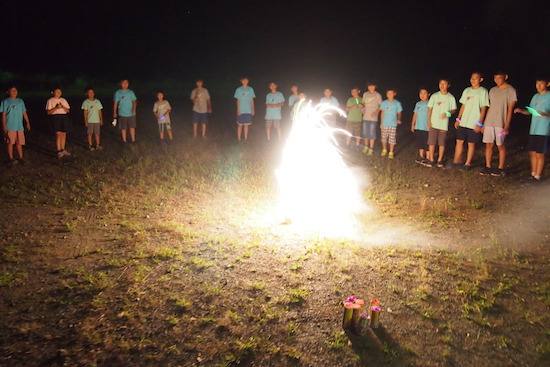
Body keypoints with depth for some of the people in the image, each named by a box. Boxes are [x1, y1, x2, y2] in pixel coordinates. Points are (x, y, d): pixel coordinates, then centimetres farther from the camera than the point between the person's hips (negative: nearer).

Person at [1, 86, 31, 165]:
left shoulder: (20, 101, 13)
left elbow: (24, 113, 15)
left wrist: (28, 123, 11)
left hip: (19, 126, 3)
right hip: (10, 126, -3)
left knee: (19, 142, 5)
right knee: (10, 142, 0)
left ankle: (21, 157, 13)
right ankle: (11, 158, 9)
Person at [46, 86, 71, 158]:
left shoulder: (63, 100, 16)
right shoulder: (50, 101, 4)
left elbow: (68, 110, 12)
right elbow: (48, 112, -3)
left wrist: (63, 107, -7)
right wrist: (56, 108, -14)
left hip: (64, 117, 4)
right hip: (56, 117, -4)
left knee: (64, 134, 3)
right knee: (58, 134, -13)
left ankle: (63, 150, 13)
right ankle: (58, 151, -13)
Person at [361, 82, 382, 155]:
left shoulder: (378, 95, -6)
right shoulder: (365, 94, 6)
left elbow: (381, 105, -1)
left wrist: (376, 112, -15)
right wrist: (363, 109, 0)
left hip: (373, 118, -4)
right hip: (365, 117, 4)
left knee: (372, 133, -2)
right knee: (365, 132, 11)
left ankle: (371, 149, 6)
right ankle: (366, 146, 29)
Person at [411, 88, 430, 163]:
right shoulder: (418, 104, 10)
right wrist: (412, 124, 13)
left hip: (427, 128, -5)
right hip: (418, 127, 5)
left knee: (426, 144, -2)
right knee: (420, 143, 11)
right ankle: (421, 156, 22)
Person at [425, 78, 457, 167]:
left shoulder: (451, 97, 2)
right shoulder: (434, 96, 3)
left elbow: (454, 110, 7)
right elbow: (430, 109, 4)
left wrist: (448, 113, -14)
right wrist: (429, 121, -2)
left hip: (444, 124, 0)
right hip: (433, 123, 0)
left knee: (442, 143, 3)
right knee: (431, 142, 0)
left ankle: (440, 160, 14)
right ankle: (431, 160, 9)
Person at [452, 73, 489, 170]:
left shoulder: (483, 92, -5)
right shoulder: (466, 90, 11)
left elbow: (484, 108, -7)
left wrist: (479, 123, -13)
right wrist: (458, 119, 11)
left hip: (474, 124, -5)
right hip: (463, 122, 5)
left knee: (471, 143, 1)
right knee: (459, 141, 6)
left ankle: (468, 163, 10)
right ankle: (457, 161, 16)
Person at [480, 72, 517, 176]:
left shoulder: (510, 91, -4)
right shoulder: (492, 90, 13)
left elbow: (510, 109, -7)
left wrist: (507, 126, -13)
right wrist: (484, 123, 14)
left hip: (501, 123, -5)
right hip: (489, 122, 5)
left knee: (500, 145, 0)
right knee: (488, 144, 4)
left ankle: (501, 169, 8)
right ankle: (488, 167, 11)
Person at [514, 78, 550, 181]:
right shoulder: (535, 96, 13)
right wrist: (521, 110, 2)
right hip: (533, 130, 6)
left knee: (539, 154, -1)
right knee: (532, 152, 11)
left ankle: (538, 175, 8)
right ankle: (533, 173, 23)